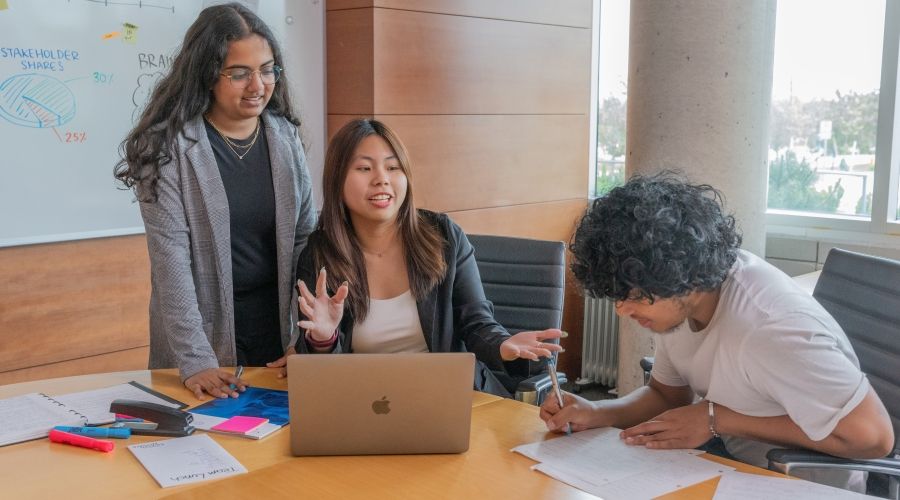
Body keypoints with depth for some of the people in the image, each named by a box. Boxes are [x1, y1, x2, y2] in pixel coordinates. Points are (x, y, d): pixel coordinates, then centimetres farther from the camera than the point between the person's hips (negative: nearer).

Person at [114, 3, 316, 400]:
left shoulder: (284, 135, 1)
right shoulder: (170, 144, -13)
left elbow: (306, 237, 4)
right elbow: (170, 255, -17)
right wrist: (195, 360, -23)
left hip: (279, 324, 4)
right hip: (207, 331, -4)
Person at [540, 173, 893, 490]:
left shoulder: (768, 327, -32)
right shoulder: (680, 299, -8)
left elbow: (872, 436, -26)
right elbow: (668, 396, 8)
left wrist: (717, 419, -24)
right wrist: (595, 414, -12)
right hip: (735, 466, 7)